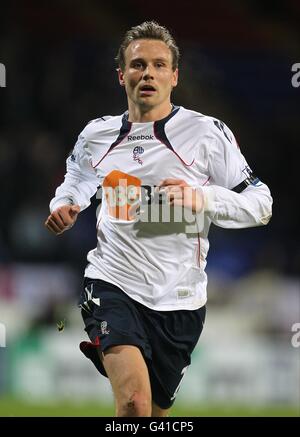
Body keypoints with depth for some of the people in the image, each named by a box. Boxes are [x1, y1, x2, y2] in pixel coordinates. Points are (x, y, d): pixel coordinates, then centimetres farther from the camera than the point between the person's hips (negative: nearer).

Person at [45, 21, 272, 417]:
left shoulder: (208, 133, -3)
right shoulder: (97, 135, 7)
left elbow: (261, 205, -3)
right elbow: (78, 177, 30)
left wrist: (204, 199, -20)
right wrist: (64, 205, 7)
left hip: (179, 301, 0)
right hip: (113, 283, 0)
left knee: (157, 409, 14)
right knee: (134, 402, -26)